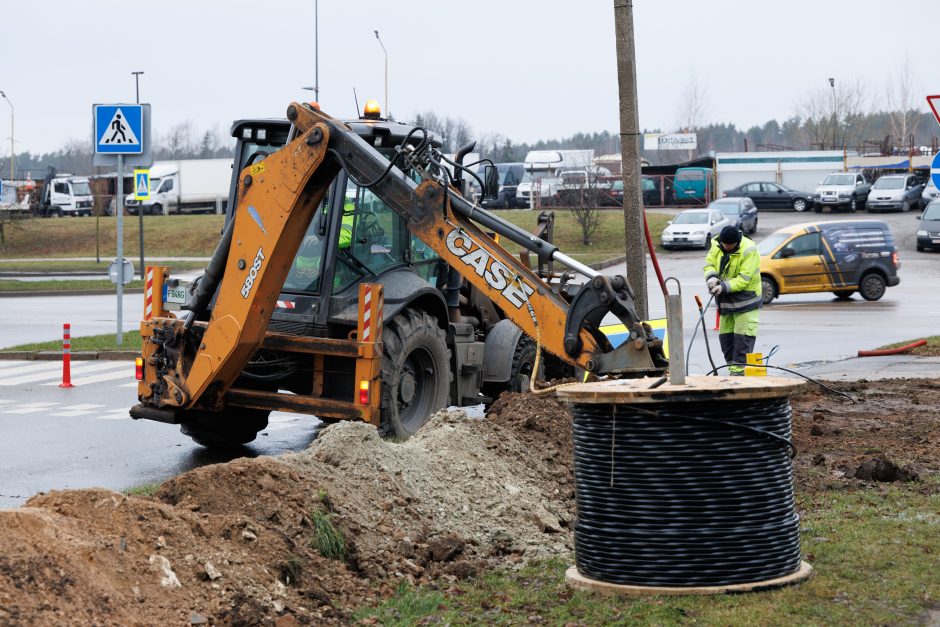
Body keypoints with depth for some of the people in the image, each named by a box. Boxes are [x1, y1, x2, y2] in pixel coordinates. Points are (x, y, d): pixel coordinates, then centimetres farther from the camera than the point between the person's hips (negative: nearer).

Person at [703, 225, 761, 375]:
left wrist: (724, 287, -31)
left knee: (743, 336, -11)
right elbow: (709, 263, 4)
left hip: (744, 299, -7)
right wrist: (711, 277, -18)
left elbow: (744, 279, -24)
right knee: (725, 336, 10)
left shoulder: (749, 251, -21)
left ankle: (740, 371, -9)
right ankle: (733, 367, 20)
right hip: (725, 300, 7)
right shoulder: (716, 245, -2)